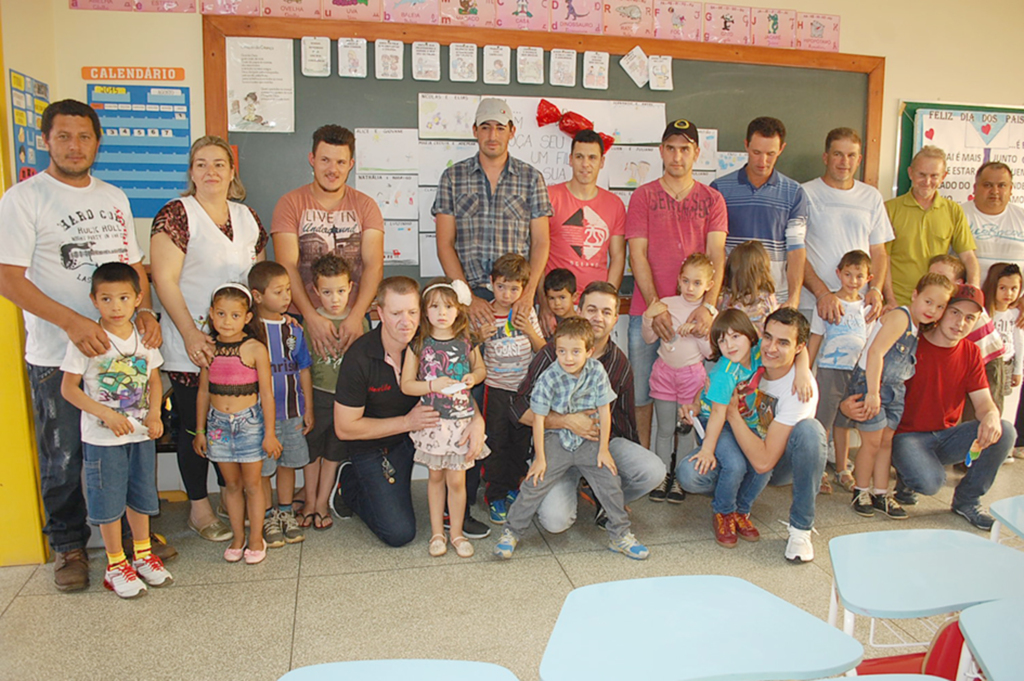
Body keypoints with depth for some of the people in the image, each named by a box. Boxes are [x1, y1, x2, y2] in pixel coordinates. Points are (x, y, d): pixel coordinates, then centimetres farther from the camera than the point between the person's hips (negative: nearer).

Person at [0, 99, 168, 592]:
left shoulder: (114, 197, 12)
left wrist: (144, 310, -4)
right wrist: (72, 322, -24)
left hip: (120, 346, 4)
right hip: (57, 356, -4)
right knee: (63, 459, 8)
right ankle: (68, 546, 27)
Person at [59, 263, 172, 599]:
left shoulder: (144, 336, 1)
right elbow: (69, 387, -11)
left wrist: (154, 413, -5)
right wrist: (106, 414, -20)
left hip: (141, 433, 4)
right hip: (103, 437, -4)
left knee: (142, 495, 16)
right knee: (109, 501, 6)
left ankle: (143, 555, 34)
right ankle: (116, 565, 22)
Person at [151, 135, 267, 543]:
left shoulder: (247, 218, 11)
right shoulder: (176, 214, -6)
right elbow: (164, 280, -12)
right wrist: (191, 335, -17)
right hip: (191, 347, -5)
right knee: (195, 425, 5)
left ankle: (229, 494, 29)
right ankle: (198, 507, 20)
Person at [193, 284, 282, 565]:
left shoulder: (255, 349, -10)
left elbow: (267, 394, -8)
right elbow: (203, 392, 10)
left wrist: (270, 433, -8)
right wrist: (199, 431, 12)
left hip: (249, 422, -3)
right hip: (218, 423, 3)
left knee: (252, 484, 6)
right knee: (231, 484, 13)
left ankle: (256, 539, 20)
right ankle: (237, 538, 27)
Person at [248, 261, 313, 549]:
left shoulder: (293, 328, 4)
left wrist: (308, 408, 9)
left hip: (292, 411, 4)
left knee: (288, 463, 15)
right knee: (262, 467, 6)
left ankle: (286, 512, 30)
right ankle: (268, 517, 22)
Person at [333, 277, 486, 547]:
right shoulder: (359, 358, -25)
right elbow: (345, 428, -19)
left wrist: (477, 419, -25)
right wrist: (407, 422, -24)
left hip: (415, 433, 4)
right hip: (372, 447, -4)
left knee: (469, 433, -22)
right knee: (399, 533, -11)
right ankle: (350, 484, 16)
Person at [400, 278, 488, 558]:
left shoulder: (466, 342, -2)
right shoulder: (419, 345, -5)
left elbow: (481, 368, 14)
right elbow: (406, 384, -4)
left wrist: (473, 378, -7)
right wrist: (433, 385, -18)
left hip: (461, 419, 0)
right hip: (432, 420, 0)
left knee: (456, 479, 4)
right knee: (436, 476, 13)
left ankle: (456, 532, 21)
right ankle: (437, 532, 26)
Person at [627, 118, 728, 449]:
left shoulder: (712, 199, 10)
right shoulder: (643, 196, 7)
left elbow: (716, 256, 0)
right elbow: (637, 255, -1)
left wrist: (708, 306, -16)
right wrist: (655, 306, -14)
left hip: (694, 312, 1)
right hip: (646, 310, 0)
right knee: (642, 390, 2)